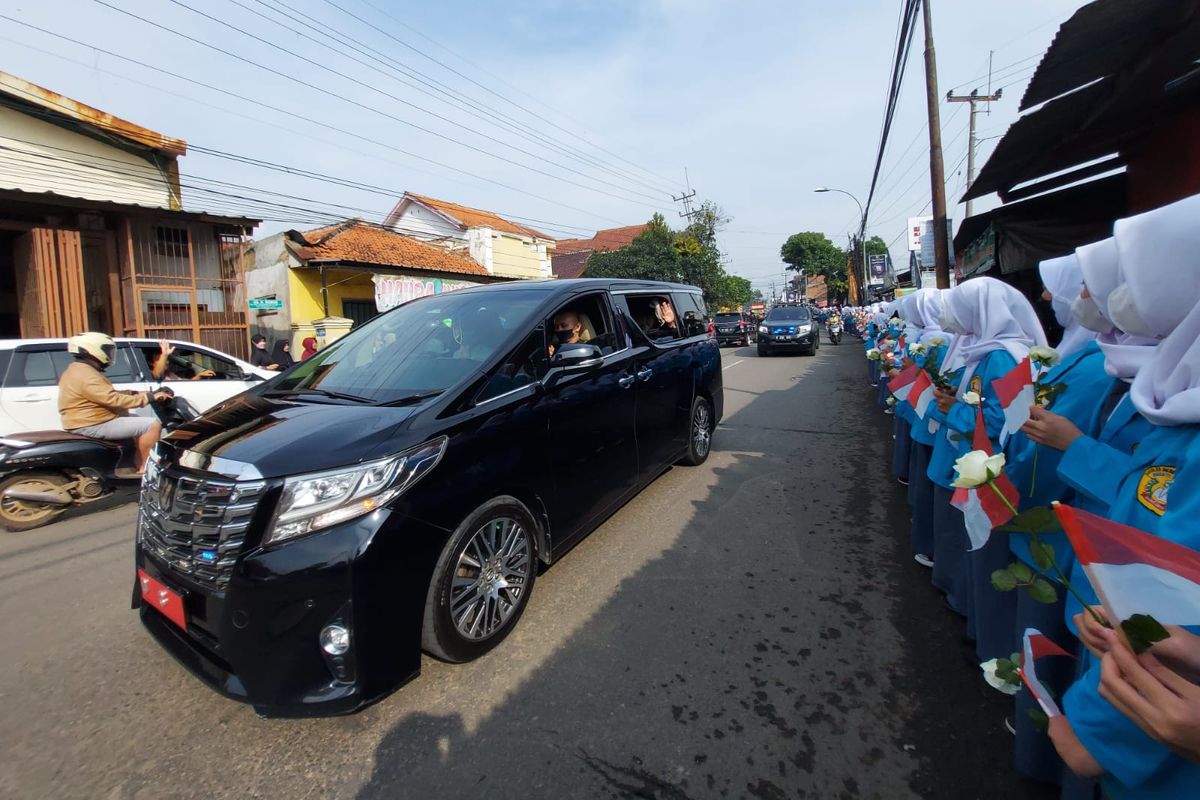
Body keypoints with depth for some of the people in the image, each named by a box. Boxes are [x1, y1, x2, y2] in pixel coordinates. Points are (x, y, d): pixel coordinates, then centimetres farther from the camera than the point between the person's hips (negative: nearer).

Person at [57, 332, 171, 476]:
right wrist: (149, 397, -25)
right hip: (93, 425, -11)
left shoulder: (78, 370, 15)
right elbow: (114, 399, -28)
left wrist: (136, 394, 10)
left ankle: (135, 466, 20)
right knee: (153, 425, -18)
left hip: (90, 422, 11)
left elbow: (109, 395, 18)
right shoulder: (86, 375, -20)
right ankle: (143, 470, -11)